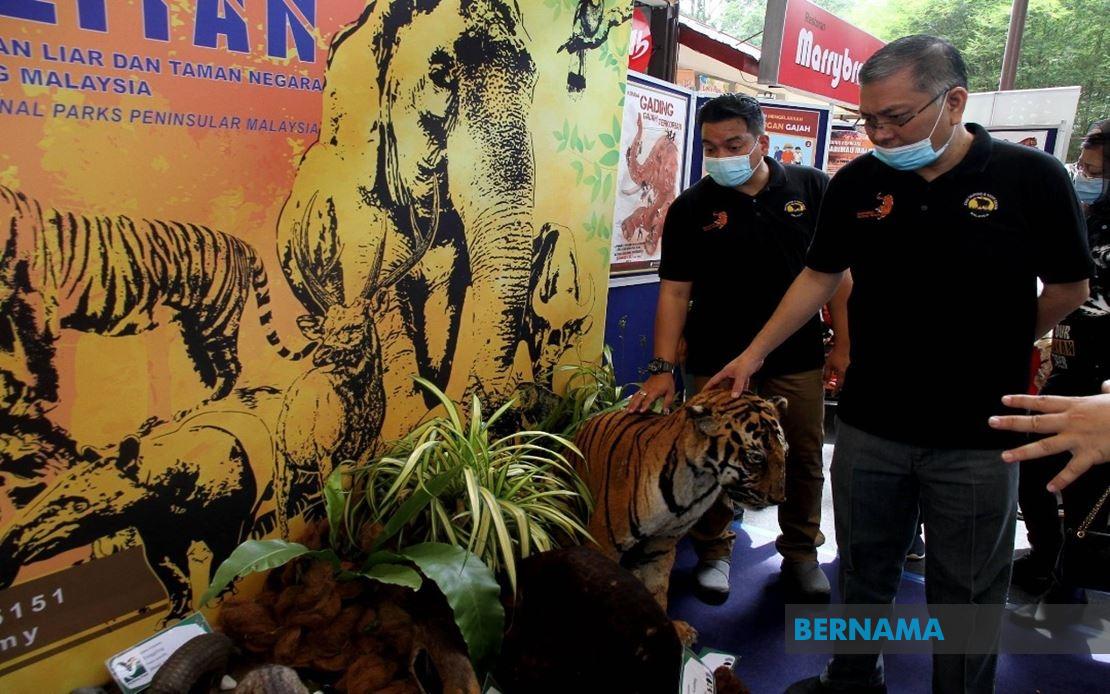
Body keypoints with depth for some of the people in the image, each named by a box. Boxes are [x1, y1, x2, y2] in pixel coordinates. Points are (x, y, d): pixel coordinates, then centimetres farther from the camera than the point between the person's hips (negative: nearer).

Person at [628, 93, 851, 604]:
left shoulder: (811, 189, -1)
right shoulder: (691, 208, -3)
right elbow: (675, 291, -5)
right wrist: (662, 368, -12)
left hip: (797, 359, 1)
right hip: (717, 361, -1)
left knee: (805, 460, 12)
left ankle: (801, 552, 34)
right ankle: (714, 550, 29)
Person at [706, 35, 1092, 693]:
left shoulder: (1033, 178, -9)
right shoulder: (857, 183, -1)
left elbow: (1069, 288, 2)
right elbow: (821, 276, 7)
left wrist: (989, 354, 7)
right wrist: (756, 353, 3)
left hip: (977, 439, -2)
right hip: (870, 427, 3)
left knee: (968, 594, 12)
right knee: (864, 573, 17)